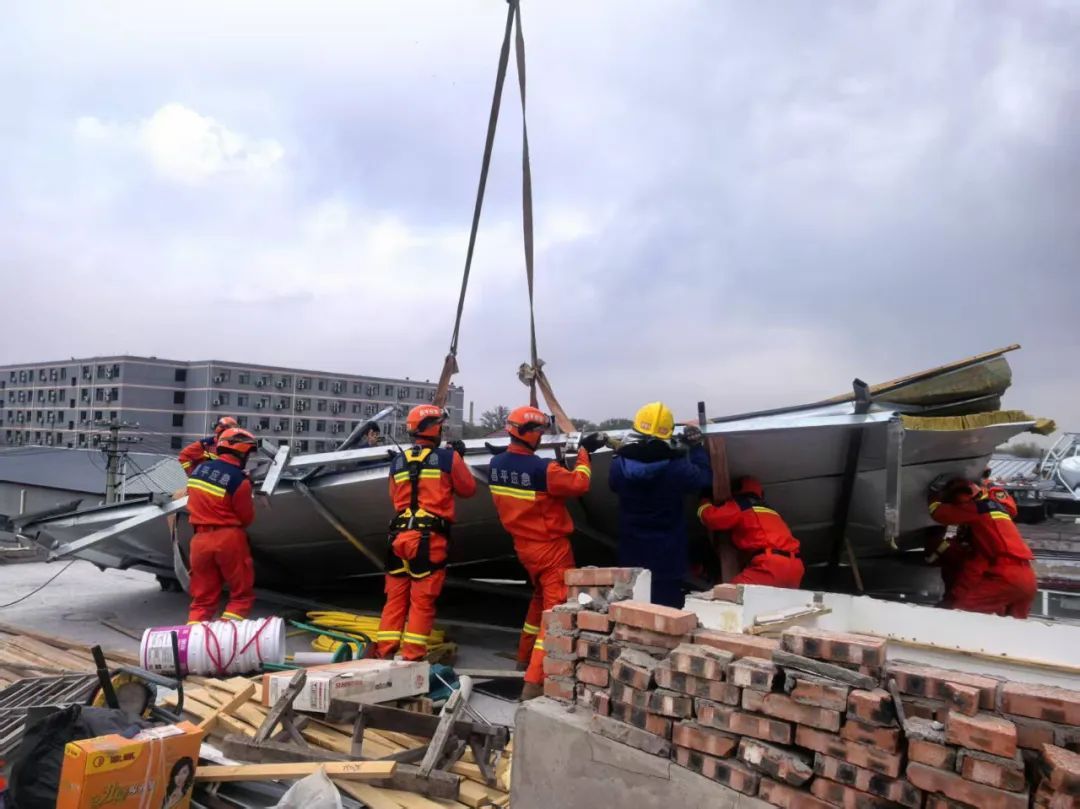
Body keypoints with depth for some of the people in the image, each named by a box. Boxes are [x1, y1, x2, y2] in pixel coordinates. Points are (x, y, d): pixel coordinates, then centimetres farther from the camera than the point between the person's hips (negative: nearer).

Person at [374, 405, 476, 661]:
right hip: (430, 537, -5)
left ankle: (384, 654, 15)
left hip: (399, 535, 5)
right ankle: (412, 658, 2)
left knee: (395, 599, 13)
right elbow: (468, 489, 7)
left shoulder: (397, 462, 10)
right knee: (422, 601, 1)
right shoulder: (448, 457, -3)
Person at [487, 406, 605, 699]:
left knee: (540, 598, 29)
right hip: (550, 548, -8)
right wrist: (584, 451, -5)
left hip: (523, 545, 8)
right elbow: (579, 484, -16)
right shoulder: (541, 469, -26)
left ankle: (526, 655, 42)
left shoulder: (497, 464, -3)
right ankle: (534, 683, -7)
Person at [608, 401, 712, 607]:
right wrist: (696, 447, 15)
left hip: (632, 553, 3)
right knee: (667, 604, 6)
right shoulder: (677, 466, -16)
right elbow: (704, 478, 4)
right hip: (667, 554, -2)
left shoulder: (619, 464, -9)